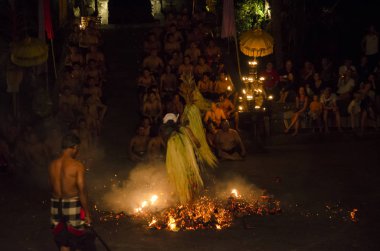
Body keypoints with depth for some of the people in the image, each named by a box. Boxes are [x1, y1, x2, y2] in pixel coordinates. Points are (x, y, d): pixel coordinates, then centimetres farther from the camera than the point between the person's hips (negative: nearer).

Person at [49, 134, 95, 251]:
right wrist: (87, 213, -10)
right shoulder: (77, 166, -16)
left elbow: (53, 188, 7)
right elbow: (82, 191, -17)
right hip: (72, 205, -5)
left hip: (56, 205, 5)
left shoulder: (52, 165, 1)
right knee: (82, 239, 13)